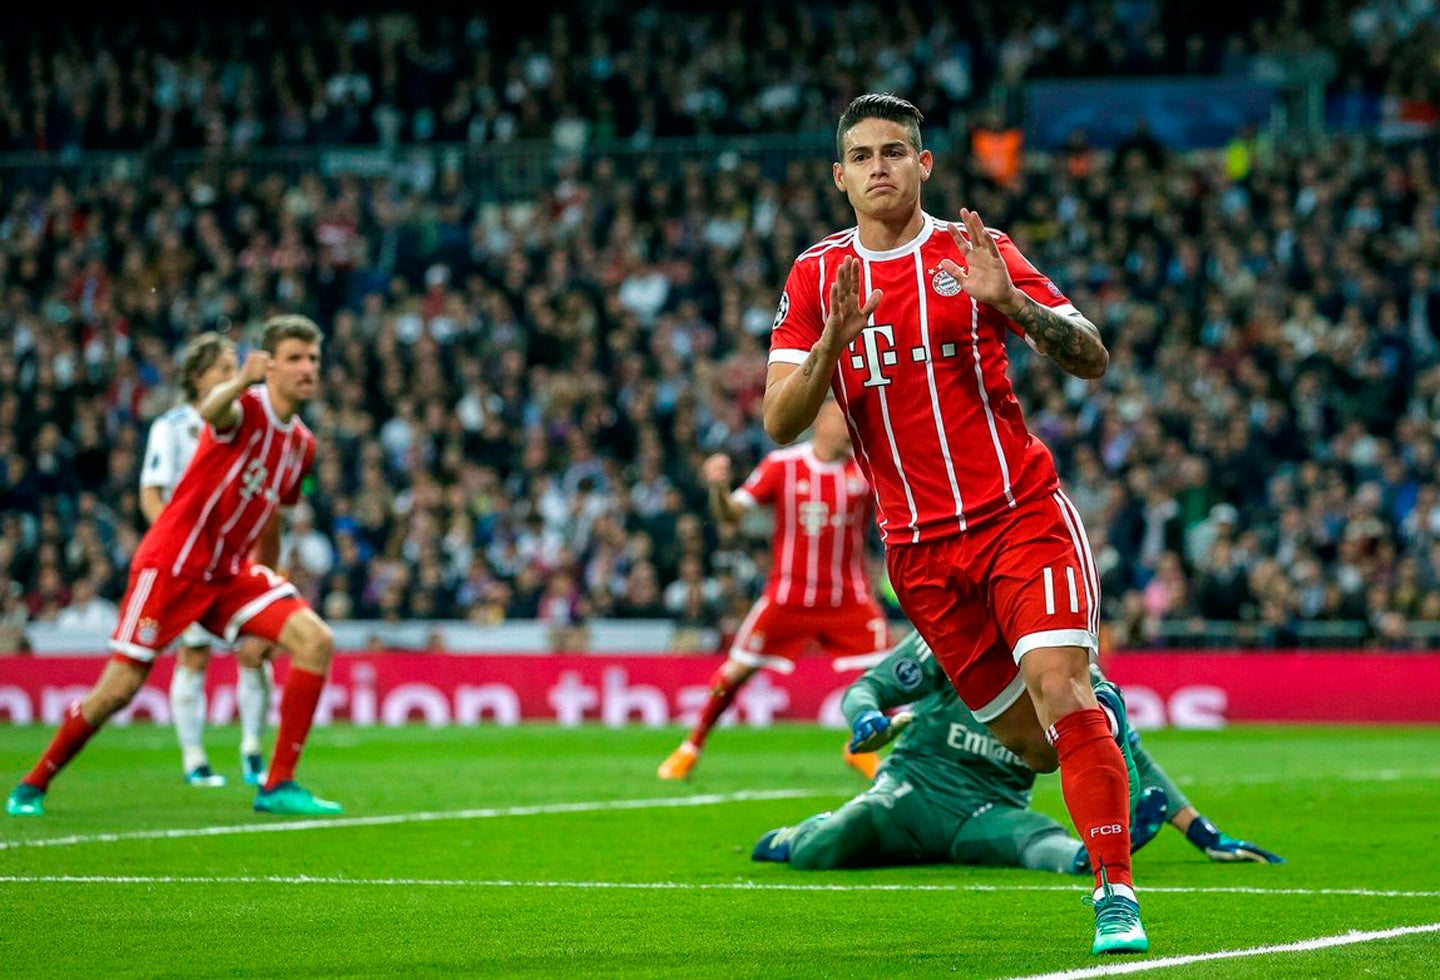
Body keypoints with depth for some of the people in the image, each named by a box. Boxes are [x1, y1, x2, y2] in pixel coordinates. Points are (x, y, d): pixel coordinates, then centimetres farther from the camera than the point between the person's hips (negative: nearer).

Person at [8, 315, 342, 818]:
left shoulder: (302, 444, 9)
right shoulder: (246, 409, -14)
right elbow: (212, 411, -41)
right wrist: (239, 383, -64)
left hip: (228, 572, 7)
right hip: (171, 564, -7)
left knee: (315, 640, -13)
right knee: (119, 687, -7)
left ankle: (278, 785, -9)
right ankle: (32, 785, 15)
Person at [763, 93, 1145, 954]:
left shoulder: (975, 253, 1)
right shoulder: (819, 276, 6)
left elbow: (1092, 360, -4)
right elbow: (780, 423, -2)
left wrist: (1009, 303, -21)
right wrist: (834, 340, -19)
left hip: (1022, 511, -2)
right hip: (922, 548, 2)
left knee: (1059, 692, -21)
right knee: (1031, 744, 5)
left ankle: (1117, 893, -16)